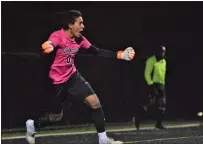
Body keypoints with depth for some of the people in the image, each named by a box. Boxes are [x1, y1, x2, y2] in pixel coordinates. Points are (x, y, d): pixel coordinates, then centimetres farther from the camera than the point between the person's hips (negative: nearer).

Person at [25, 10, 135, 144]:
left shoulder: (80, 39, -3)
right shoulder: (58, 36, -22)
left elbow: (98, 52, 0)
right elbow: (49, 45, -43)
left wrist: (121, 55, -7)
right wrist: (48, 47, -70)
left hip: (73, 76, 6)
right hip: (58, 82, -5)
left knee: (95, 102, -9)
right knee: (56, 116, 6)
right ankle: (32, 124, 36)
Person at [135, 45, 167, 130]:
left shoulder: (163, 61, 15)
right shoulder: (151, 60, -9)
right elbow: (147, 74, -13)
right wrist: (151, 84, -19)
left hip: (161, 85, 8)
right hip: (153, 84, -8)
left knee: (162, 105, 5)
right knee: (150, 102, -16)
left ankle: (159, 123, 12)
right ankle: (137, 120, -8)